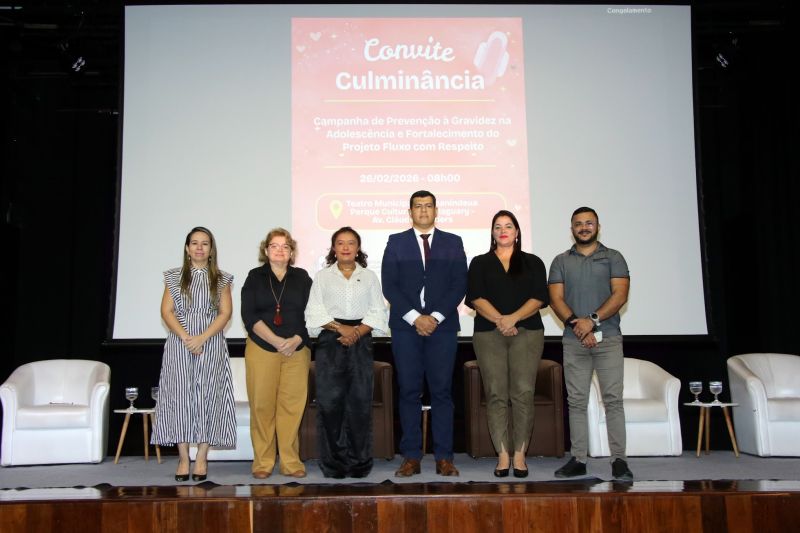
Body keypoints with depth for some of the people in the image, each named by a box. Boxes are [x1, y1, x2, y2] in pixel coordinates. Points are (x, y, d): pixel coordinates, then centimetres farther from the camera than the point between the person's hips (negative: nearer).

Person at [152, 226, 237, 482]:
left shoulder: (221, 279, 8)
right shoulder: (174, 277, 10)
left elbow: (225, 313, 0)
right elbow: (167, 311, 2)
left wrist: (202, 338, -14)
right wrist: (185, 337, -12)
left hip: (211, 344, 0)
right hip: (179, 343, 1)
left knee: (207, 397, -3)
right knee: (180, 396, -3)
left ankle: (201, 458, 2)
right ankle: (183, 459, 2)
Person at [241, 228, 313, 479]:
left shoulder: (302, 277, 12)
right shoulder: (255, 277, 9)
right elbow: (249, 316, -1)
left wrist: (296, 340, -10)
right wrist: (276, 341, -12)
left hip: (297, 351, 1)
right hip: (261, 350, -1)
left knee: (292, 405, -2)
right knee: (262, 405, -2)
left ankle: (291, 461, 6)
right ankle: (262, 462, 7)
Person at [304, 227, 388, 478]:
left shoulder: (369, 276, 14)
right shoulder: (322, 276, 11)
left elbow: (378, 311, 6)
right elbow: (315, 312, 2)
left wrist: (357, 331, -9)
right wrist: (340, 328, -11)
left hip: (361, 341, 1)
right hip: (330, 343, -1)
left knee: (360, 400, -2)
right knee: (330, 400, -5)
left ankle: (359, 461, 7)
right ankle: (333, 462, 3)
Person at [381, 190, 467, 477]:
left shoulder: (453, 243, 11)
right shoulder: (396, 242, 10)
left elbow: (459, 285, 3)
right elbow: (389, 285, 2)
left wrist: (435, 317, -9)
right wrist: (415, 318, -9)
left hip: (442, 325, 0)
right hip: (405, 325, 0)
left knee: (442, 391, -1)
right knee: (409, 392, 0)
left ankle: (444, 458, 3)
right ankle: (411, 457, 5)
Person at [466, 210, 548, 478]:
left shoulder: (533, 263, 15)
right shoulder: (480, 263, 15)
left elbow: (539, 298, 3)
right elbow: (476, 298, 2)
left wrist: (513, 318, -12)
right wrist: (499, 320, -12)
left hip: (527, 332, 0)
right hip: (488, 333, 0)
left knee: (523, 393, -9)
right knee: (496, 395, -5)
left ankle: (519, 455, -3)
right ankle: (503, 455, -1)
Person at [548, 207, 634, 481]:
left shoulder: (613, 258, 9)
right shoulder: (561, 261, 13)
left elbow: (620, 294, -3)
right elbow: (556, 299, 3)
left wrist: (593, 320, -15)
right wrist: (575, 323, -13)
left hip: (608, 338, -2)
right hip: (573, 341, 2)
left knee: (613, 399, -5)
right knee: (576, 401, 3)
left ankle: (619, 460, -2)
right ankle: (578, 459, 7)